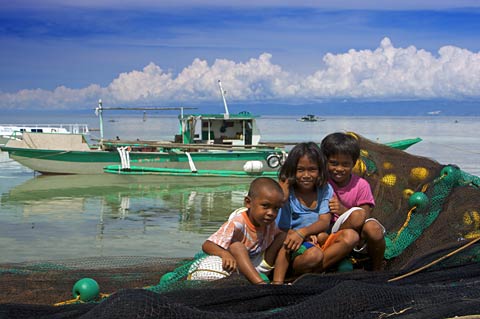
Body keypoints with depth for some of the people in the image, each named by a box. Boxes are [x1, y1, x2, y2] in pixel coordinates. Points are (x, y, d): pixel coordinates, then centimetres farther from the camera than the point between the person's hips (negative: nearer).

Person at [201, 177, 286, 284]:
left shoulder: (269, 222, -5)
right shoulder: (237, 223, -24)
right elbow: (207, 245, -30)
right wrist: (225, 254, -50)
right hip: (238, 268, -6)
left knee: (283, 237, -6)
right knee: (237, 246, -35)